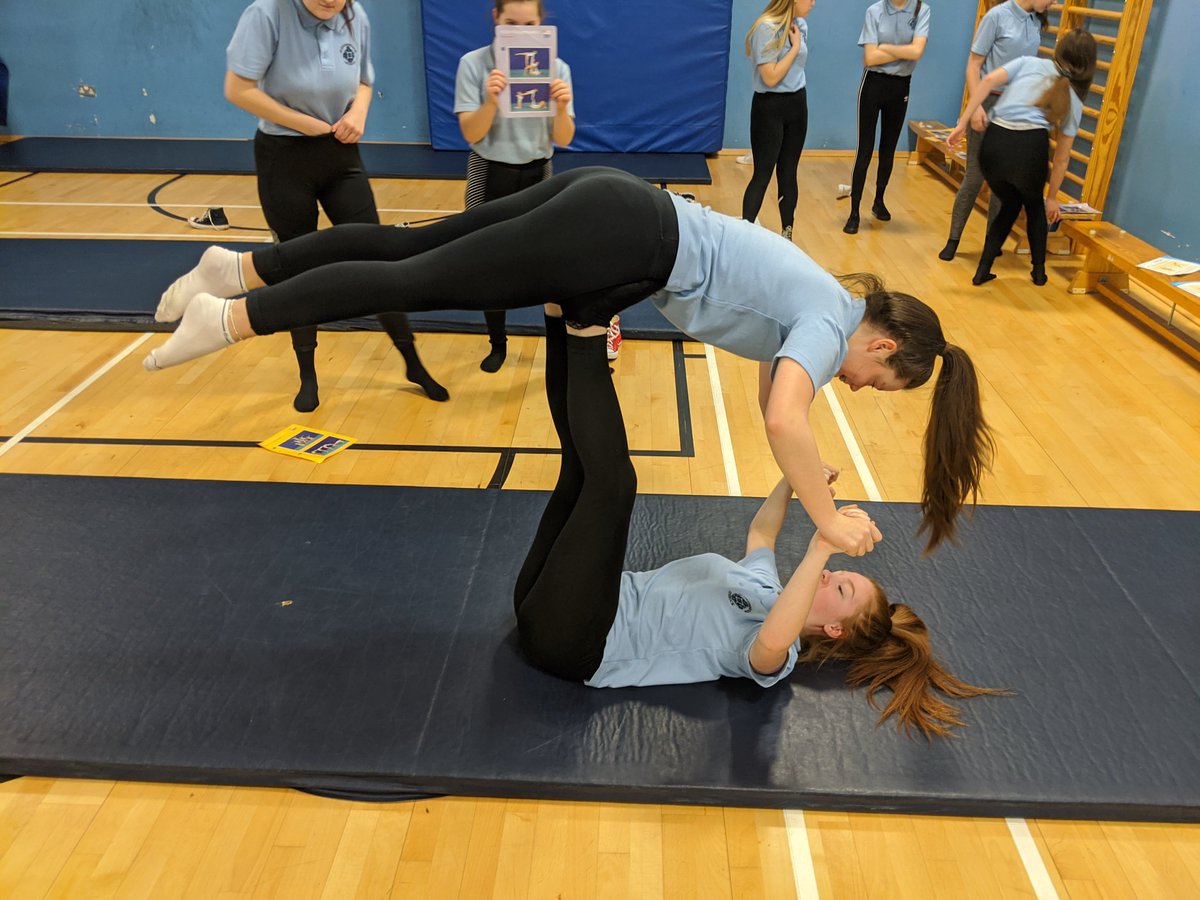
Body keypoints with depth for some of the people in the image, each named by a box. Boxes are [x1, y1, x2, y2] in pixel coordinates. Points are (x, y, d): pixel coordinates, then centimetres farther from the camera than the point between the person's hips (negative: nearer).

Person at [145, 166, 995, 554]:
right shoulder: (831, 323, -8)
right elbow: (786, 419, -25)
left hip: (615, 209, 8)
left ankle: (241, 267, 14)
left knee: (411, 248, 7)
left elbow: (772, 401, 31)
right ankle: (232, 320, 0)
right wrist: (829, 520, -13)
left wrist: (806, 485, 29)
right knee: (414, 281, -6)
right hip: (620, 237, -8)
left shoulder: (819, 306, 19)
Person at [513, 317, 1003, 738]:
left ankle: (586, 338, -15)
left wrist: (821, 549, -43)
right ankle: (566, 320, -14)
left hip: (566, 639, -8)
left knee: (611, 477, -27)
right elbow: (761, 530, 32)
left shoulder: (774, 657, -12)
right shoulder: (766, 588, 14)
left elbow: (772, 640, -38)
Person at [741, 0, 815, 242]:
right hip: (770, 107, -6)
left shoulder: (800, 25, 7)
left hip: (797, 104, 7)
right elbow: (770, 78, -21)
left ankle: (787, 236, 14)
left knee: (788, 174, 8)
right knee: (762, 174, -5)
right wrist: (795, 46, -15)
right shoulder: (766, 28, -16)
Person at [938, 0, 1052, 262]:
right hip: (989, 102, -5)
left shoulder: (1036, 22, 7)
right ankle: (953, 239, 9)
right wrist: (976, 105, -17)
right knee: (975, 175, -2)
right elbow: (974, 64, -9)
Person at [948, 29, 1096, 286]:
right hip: (1031, 145, -1)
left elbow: (989, 80, 4)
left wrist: (962, 124, 1)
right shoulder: (1074, 101, 23)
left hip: (994, 141, 1)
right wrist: (1052, 198, 35)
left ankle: (983, 271, 22)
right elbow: (1062, 158, 25)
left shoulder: (1029, 62, 23)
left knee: (1010, 204, 28)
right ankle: (1039, 272, 35)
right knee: (1035, 206, 30)